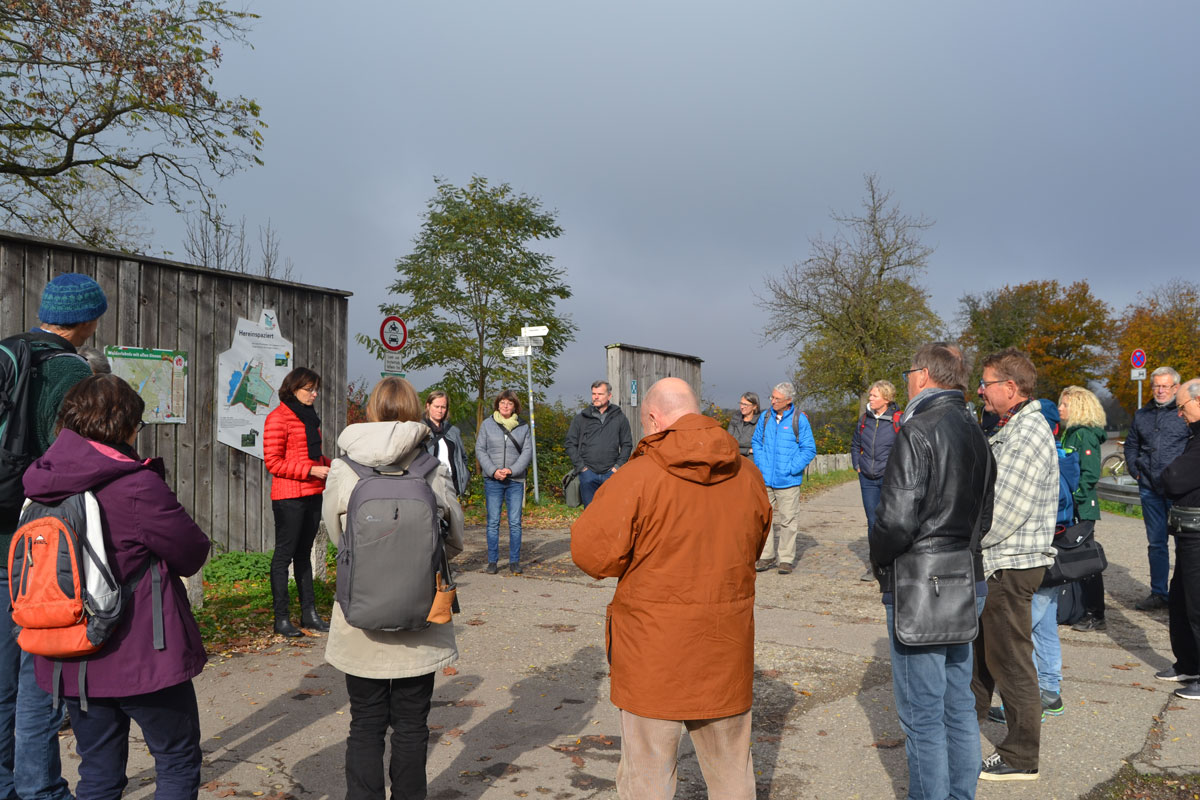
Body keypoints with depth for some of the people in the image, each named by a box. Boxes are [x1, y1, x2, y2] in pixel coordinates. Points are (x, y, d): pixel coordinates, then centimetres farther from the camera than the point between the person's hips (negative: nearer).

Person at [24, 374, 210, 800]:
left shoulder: (43, 487, 1)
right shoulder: (138, 487, -19)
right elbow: (194, 555, -11)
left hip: (73, 664, 7)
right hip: (142, 659, -6)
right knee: (179, 763, 11)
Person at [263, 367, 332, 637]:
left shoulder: (310, 417, 16)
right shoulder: (278, 418, -9)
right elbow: (273, 462, -15)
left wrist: (329, 465, 6)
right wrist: (311, 470, -20)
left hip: (312, 495, 8)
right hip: (288, 497, -8)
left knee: (304, 554, 14)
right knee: (284, 555, -1)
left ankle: (309, 613, 21)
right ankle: (281, 618, 5)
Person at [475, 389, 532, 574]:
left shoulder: (523, 427, 8)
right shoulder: (487, 424, 6)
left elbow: (527, 452, 3)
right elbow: (480, 450, 3)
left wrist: (511, 470, -11)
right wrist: (493, 471, -10)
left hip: (515, 480, 1)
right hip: (492, 480, 0)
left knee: (515, 522, 0)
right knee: (493, 522, 1)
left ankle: (514, 561, 8)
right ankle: (492, 561, 9)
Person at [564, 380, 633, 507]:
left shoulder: (619, 418, 7)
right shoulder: (581, 418, 6)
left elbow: (627, 444, 10)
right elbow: (570, 444, 7)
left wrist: (618, 466, -1)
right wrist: (581, 466, -2)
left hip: (611, 473, 0)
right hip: (588, 473, 0)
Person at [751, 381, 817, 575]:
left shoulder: (799, 420, -4)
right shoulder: (765, 418, 7)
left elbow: (809, 449, -2)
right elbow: (756, 441, 19)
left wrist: (791, 468, -10)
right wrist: (760, 465, 4)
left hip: (788, 481, -4)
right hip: (765, 479, 4)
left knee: (787, 520, 2)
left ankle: (786, 559, 11)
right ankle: (767, 556, 17)